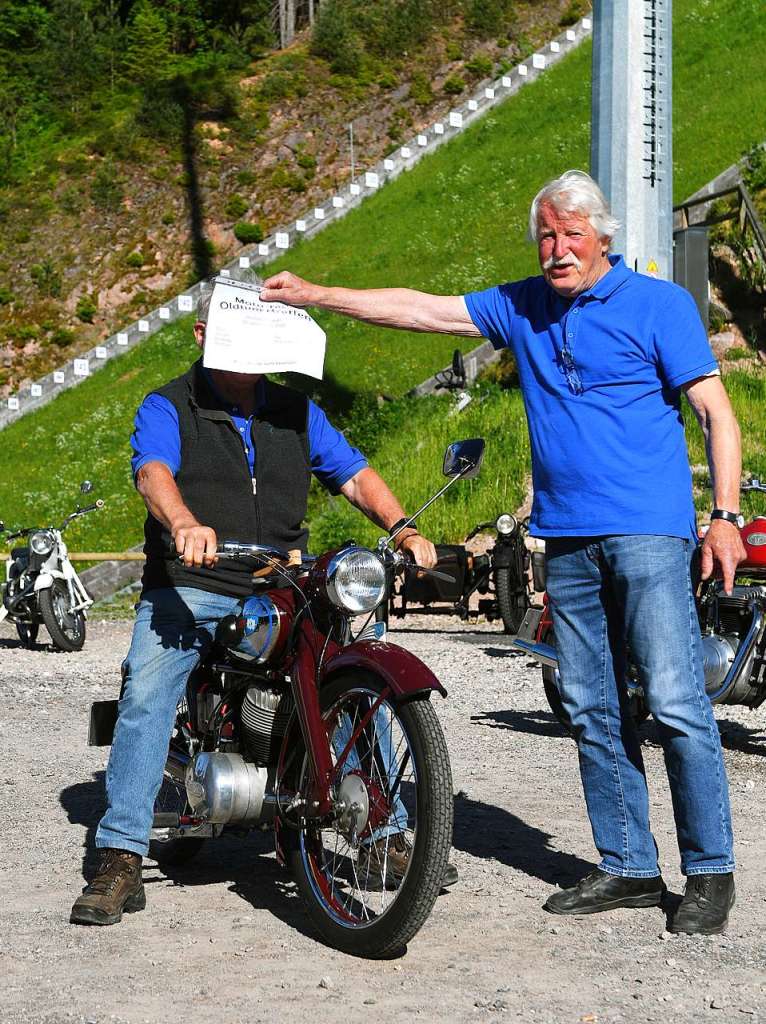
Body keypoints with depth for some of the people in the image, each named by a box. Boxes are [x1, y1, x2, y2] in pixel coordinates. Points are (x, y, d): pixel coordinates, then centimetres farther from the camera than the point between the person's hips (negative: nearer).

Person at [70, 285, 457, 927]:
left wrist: (401, 528, -12)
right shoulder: (169, 408, 2)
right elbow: (153, 471, -18)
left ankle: (386, 840, -2)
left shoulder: (295, 410, 16)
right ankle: (121, 862, -22)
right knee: (146, 696, -25)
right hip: (188, 588, -3)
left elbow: (353, 473, 8)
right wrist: (184, 523, -41)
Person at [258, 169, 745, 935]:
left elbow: (715, 410, -3)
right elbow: (420, 310, 18)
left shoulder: (659, 304, 0)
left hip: (648, 532, -6)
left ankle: (710, 873, -1)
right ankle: (629, 868, 14)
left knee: (676, 705, -9)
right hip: (566, 540, 6)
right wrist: (315, 296, 14)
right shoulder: (522, 307, 15)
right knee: (592, 712, 6)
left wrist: (725, 514, -11)